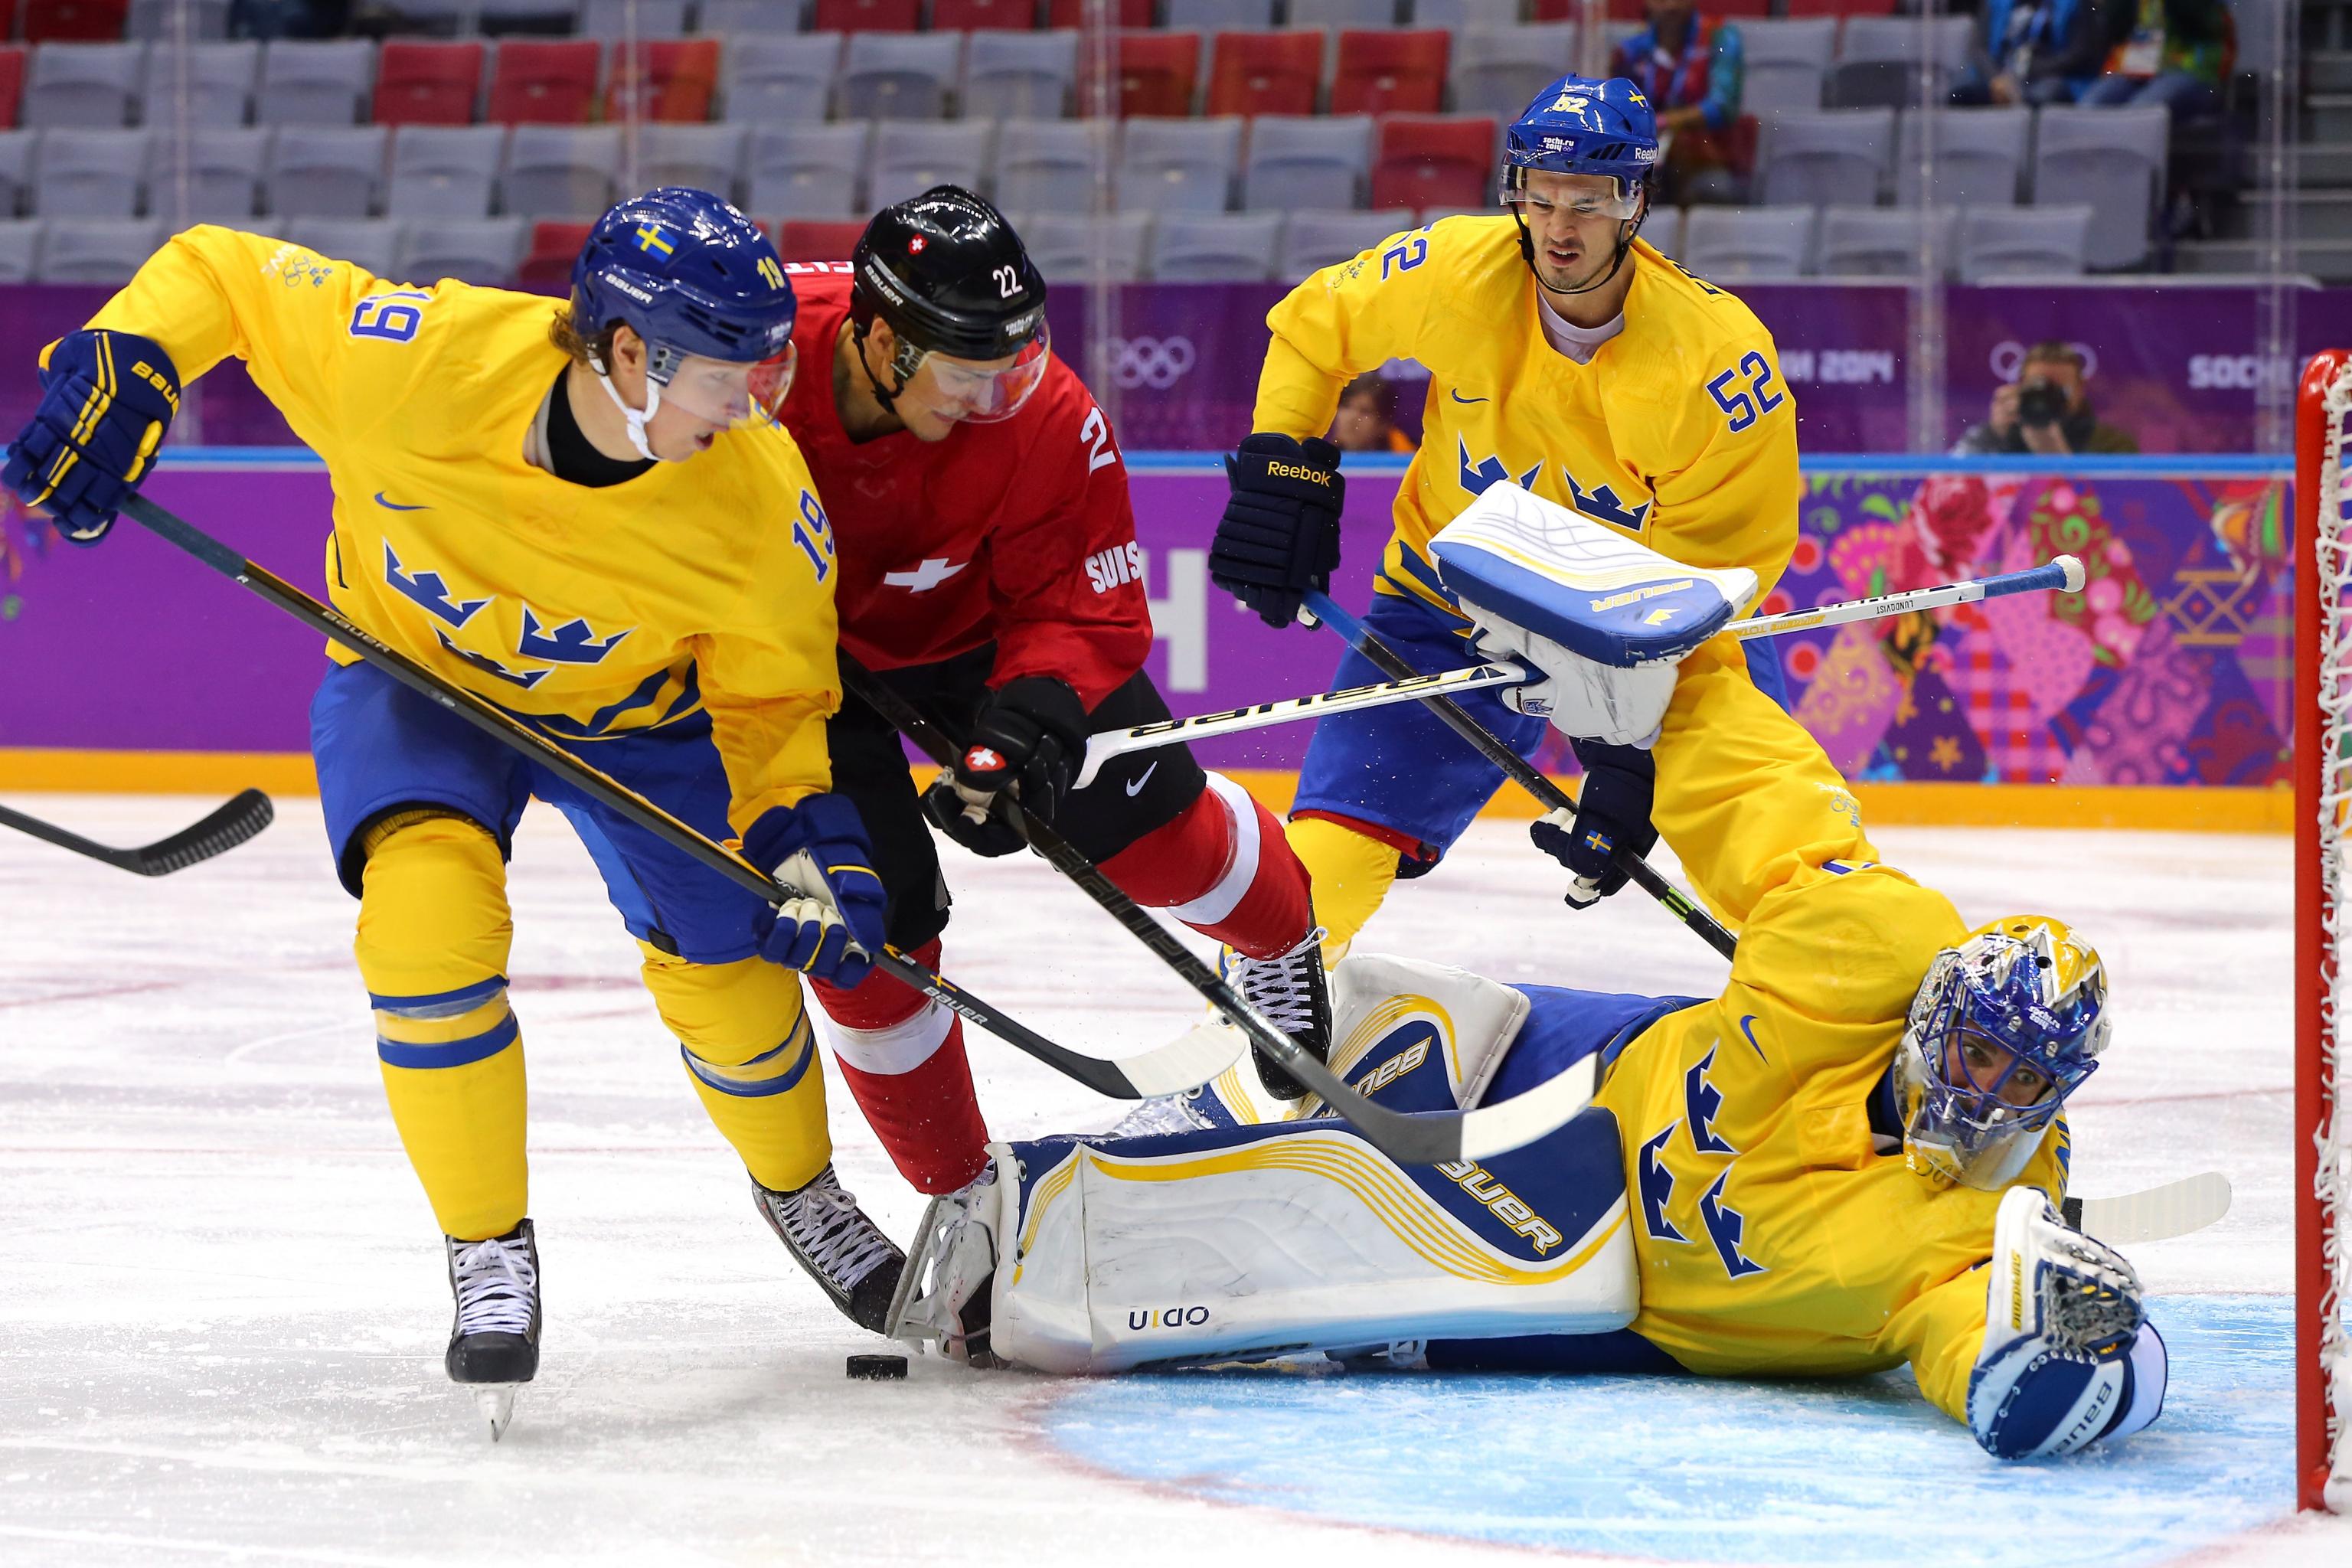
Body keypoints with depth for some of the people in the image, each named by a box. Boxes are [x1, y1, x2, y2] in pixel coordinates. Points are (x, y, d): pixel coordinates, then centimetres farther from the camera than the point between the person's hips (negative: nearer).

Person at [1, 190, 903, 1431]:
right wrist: (111, 374, -33)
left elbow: (773, 707, -14)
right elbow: (216, 273, -22)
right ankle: (489, 1251, -10)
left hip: (637, 711, 1)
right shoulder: (416, 361, -37)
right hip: (413, 678, -1)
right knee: (429, 897, -27)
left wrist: (809, 842, -28)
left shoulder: (761, 501, -30)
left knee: (724, 973, -1)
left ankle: (799, 1190, 34)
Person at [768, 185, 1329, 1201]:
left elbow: (1085, 611, -21)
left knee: (1152, 828, -1)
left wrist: (1025, 723, -38)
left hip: (968, 631, 1)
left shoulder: (1046, 422, -30)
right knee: (871, 914, -11)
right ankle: (959, 1190, 10)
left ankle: (1282, 938, 36)